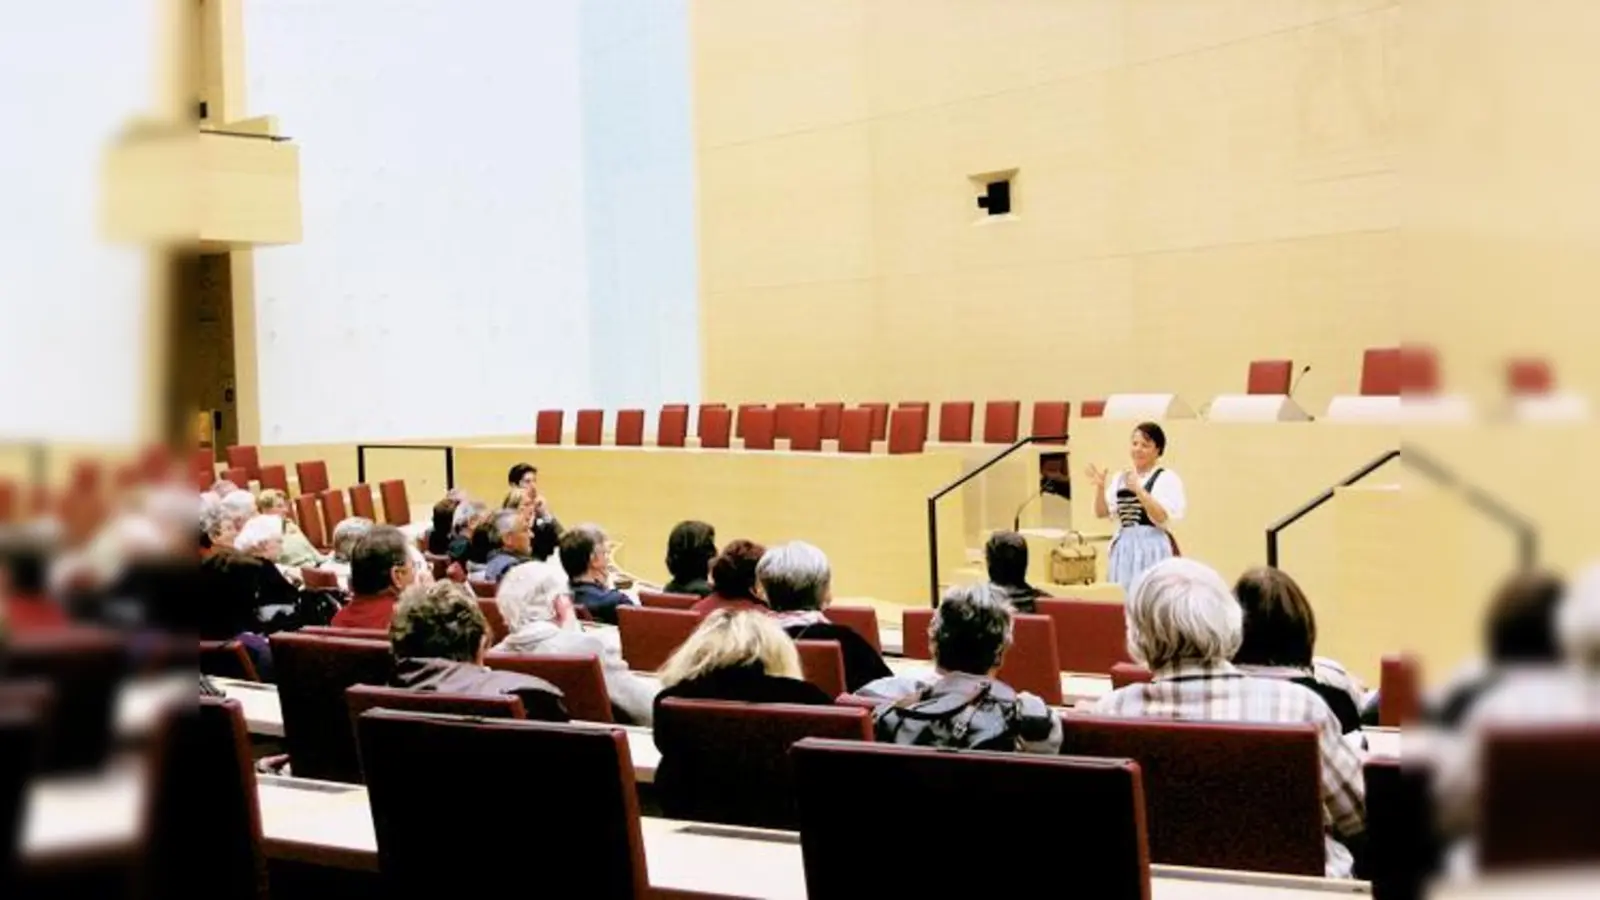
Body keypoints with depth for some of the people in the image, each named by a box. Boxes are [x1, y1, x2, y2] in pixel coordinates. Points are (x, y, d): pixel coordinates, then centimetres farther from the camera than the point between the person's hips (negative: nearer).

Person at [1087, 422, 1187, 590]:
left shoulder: (1167, 478, -3)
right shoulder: (1119, 478, 13)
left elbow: (1162, 518, -14)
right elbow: (1102, 513, 10)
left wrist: (1138, 490, -23)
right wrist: (1101, 488, -6)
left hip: (1152, 548, -5)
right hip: (1123, 547, 5)